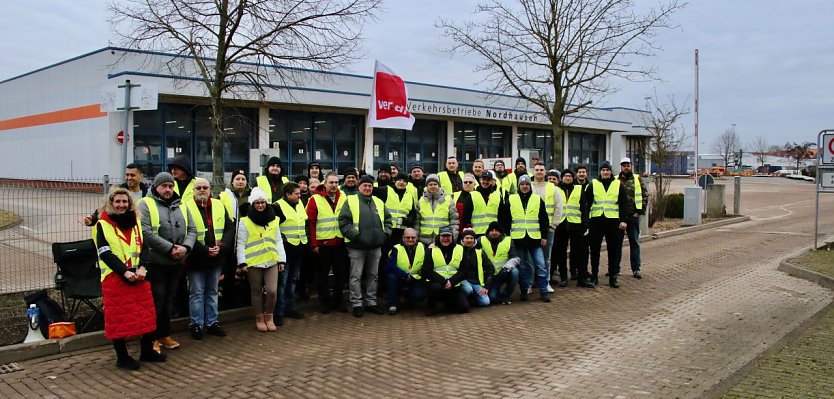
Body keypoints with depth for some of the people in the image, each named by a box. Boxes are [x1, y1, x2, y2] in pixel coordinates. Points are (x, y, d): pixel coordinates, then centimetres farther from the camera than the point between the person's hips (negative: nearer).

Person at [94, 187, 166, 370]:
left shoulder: (135, 222, 11)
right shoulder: (102, 224, -2)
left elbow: (144, 246, 5)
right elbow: (105, 253, -10)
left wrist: (142, 268, -12)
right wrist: (125, 272, -20)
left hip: (139, 276, 4)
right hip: (115, 277, -4)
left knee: (146, 314, 8)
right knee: (119, 318, 0)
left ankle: (147, 351, 22)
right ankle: (122, 357, 12)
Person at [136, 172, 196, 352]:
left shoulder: (181, 206, 13)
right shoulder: (145, 205, -6)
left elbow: (192, 229, 10)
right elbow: (146, 233, -17)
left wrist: (186, 247, -10)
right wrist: (170, 248, -20)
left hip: (177, 263, 6)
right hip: (155, 262, -6)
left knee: (169, 300, 14)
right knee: (156, 300, -1)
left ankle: (165, 335, 25)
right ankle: (152, 337, 10)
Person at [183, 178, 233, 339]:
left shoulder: (219, 206, 6)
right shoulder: (187, 207, -8)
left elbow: (229, 228, 5)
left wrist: (222, 247, -10)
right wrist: (204, 250, -20)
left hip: (216, 258, 5)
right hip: (196, 259, -4)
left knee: (212, 292, 15)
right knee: (196, 293, 5)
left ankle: (212, 323, 25)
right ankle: (197, 325, 15)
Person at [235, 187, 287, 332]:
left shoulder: (274, 220, 10)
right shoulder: (245, 222, -2)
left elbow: (279, 241, 12)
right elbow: (241, 244, -2)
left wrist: (282, 260, 7)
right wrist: (242, 262, -8)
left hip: (272, 261, 2)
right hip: (253, 263, -2)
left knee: (272, 291, -4)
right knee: (257, 291, 8)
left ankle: (269, 316, 16)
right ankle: (259, 318, 22)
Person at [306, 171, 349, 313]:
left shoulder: (344, 198, 6)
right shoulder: (315, 200, -4)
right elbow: (310, 223, -6)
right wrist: (313, 243, -10)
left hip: (340, 243, 3)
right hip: (322, 244, -3)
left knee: (340, 274, 10)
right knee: (322, 275, 6)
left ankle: (337, 301, 23)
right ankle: (325, 302, 18)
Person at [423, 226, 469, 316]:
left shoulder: (460, 249, 8)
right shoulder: (432, 250, 1)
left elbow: (463, 271, 3)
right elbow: (427, 271, -7)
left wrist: (451, 282, -16)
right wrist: (443, 282, -19)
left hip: (454, 285, 3)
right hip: (437, 282, -2)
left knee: (464, 307, -15)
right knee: (436, 287, -37)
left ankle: (448, 303, 20)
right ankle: (430, 305, -4)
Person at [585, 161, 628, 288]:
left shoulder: (618, 185, 7)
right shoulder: (593, 184, 6)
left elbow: (623, 204, 5)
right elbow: (587, 203, 4)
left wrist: (623, 220, -3)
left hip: (613, 221, 0)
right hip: (596, 221, 0)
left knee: (614, 250, 3)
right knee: (595, 249, 5)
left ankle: (613, 277, 12)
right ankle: (594, 275, 16)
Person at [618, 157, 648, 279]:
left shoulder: (637, 180, 4)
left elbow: (645, 196, 3)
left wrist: (640, 211, -4)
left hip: (633, 216, -1)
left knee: (634, 243, 4)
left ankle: (636, 269, 9)